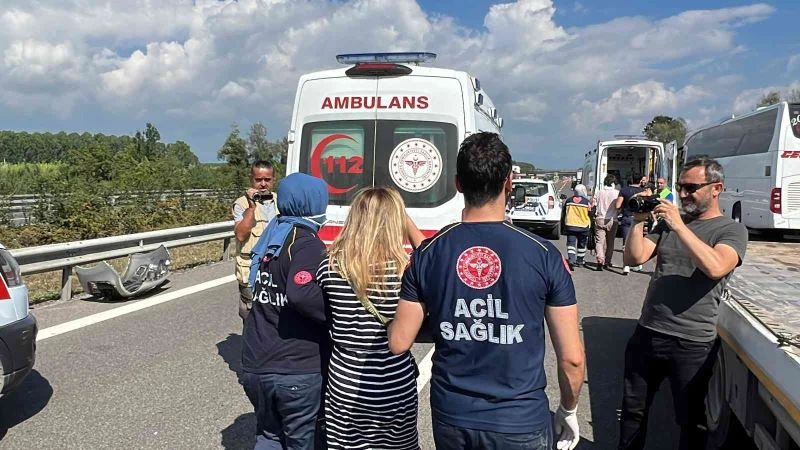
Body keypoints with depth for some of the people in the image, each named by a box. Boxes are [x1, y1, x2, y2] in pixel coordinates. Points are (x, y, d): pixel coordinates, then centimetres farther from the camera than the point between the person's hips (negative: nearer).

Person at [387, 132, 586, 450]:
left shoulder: (427, 254, -9)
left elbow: (399, 344, -3)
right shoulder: (544, 255, -13)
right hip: (521, 423, -1)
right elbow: (571, 357, -8)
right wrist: (568, 410, 9)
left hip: (450, 418, 2)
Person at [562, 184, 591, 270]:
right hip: (583, 226, -1)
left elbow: (564, 214, 11)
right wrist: (590, 225, 13)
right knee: (582, 245, 13)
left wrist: (564, 226, 20)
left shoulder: (568, 201, 4)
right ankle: (579, 261, 22)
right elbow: (591, 214, 0)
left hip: (570, 225, 1)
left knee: (571, 243, -1)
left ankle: (571, 259, -21)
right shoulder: (586, 201, -6)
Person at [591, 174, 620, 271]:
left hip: (600, 219, 1)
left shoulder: (599, 192, 5)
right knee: (610, 242, 13)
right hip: (611, 220, -1)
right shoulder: (617, 193, -4)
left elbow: (592, 204, 4)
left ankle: (600, 261, -22)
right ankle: (607, 262, 19)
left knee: (599, 241, -3)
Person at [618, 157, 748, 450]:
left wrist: (679, 226, -25)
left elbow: (715, 268, -25)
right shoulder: (667, 223, 9)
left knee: (690, 420, 13)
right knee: (633, 409, 18)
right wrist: (638, 220, -9)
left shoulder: (732, 230, -5)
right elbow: (634, 258, 1)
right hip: (647, 333, 5)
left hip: (692, 344, -4)